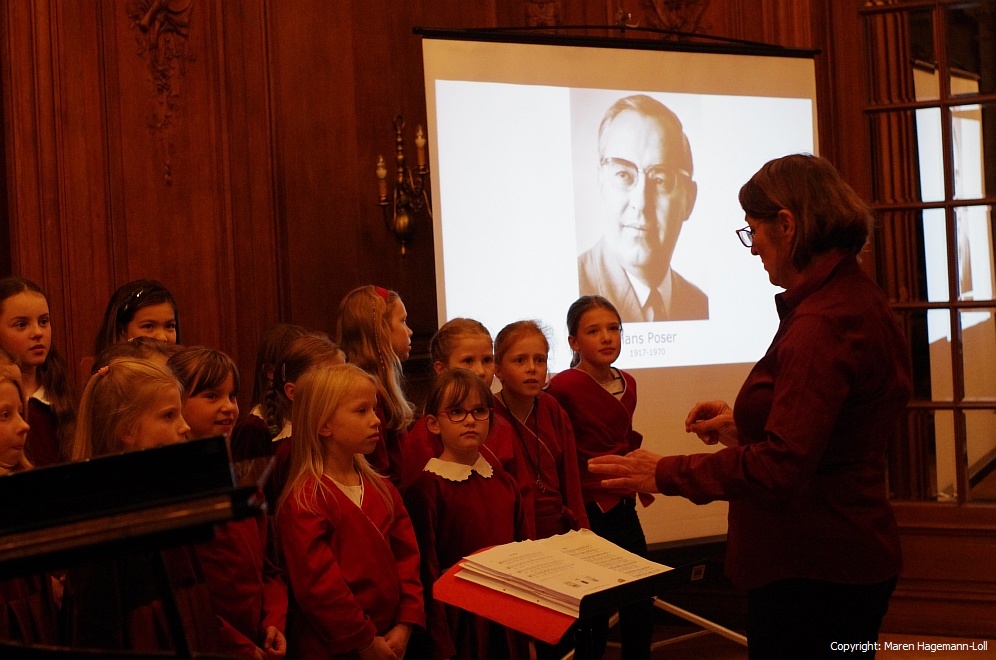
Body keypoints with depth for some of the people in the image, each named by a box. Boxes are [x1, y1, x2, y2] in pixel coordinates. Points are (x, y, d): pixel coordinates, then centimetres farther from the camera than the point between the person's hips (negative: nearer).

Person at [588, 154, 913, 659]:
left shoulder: (820, 324, -23)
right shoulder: (857, 299, 11)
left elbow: (782, 466, -27)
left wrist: (666, 474, -18)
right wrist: (744, 427, 17)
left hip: (810, 574, -10)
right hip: (848, 559, 10)